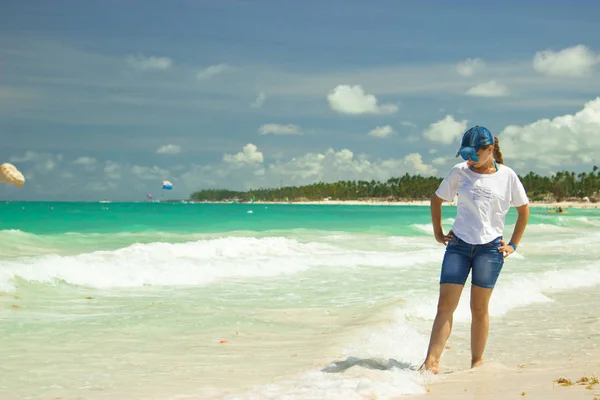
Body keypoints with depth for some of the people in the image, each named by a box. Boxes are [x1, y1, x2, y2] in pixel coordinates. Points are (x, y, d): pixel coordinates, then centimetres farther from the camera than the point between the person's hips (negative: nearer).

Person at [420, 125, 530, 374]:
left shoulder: (507, 176, 0)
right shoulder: (459, 172, 3)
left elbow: (524, 210, 11)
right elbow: (436, 200, 16)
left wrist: (513, 245, 7)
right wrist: (438, 233, 11)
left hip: (490, 247, -1)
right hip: (459, 244, 1)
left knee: (479, 308, 3)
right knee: (445, 305, -7)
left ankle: (477, 361, 14)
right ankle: (431, 361, -11)